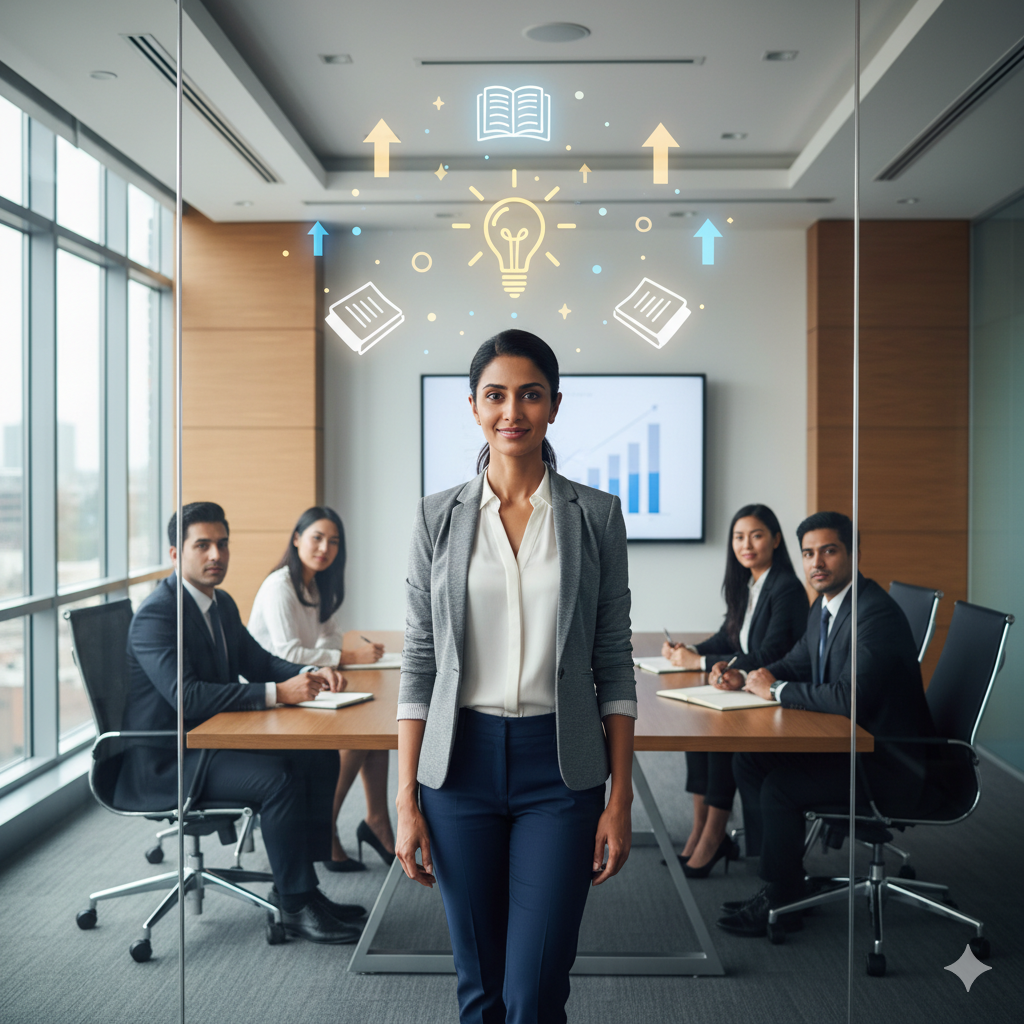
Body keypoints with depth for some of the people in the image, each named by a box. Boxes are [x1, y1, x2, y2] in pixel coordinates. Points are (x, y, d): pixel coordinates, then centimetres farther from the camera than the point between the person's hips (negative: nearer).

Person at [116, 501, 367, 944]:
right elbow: (186, 695, -31)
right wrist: (277, 693, -32)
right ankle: (295, 905, -13)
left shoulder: (222, 603, 10)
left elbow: (257, 661, 14)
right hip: (165, 760, -10)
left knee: (317, 757, -1)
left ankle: (292, 884, 5)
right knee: (277, 776, -27)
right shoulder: (156, 613, -20)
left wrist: (310, 673, -7)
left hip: (210, 740, 10)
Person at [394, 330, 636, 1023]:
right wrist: (407, 797, -1)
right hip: (462, 759, 1)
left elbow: (614, 662, 1)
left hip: (559, 765, -1)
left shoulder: (596, 515, 1)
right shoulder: (439, 517, 3)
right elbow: (419, 663, 4)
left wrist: (621, 798, -3)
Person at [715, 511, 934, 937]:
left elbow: (849, 697, -34)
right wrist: (748, 678, 0)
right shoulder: (824, 606, 6)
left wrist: (776, 690, -21)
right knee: (749, 760, 2)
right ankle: (779, 879, 11)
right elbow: (798, 663, 20)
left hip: (888, 759, -10)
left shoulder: (876, 613, -24)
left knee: (780, 788, -20)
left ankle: (780, 904, 0)